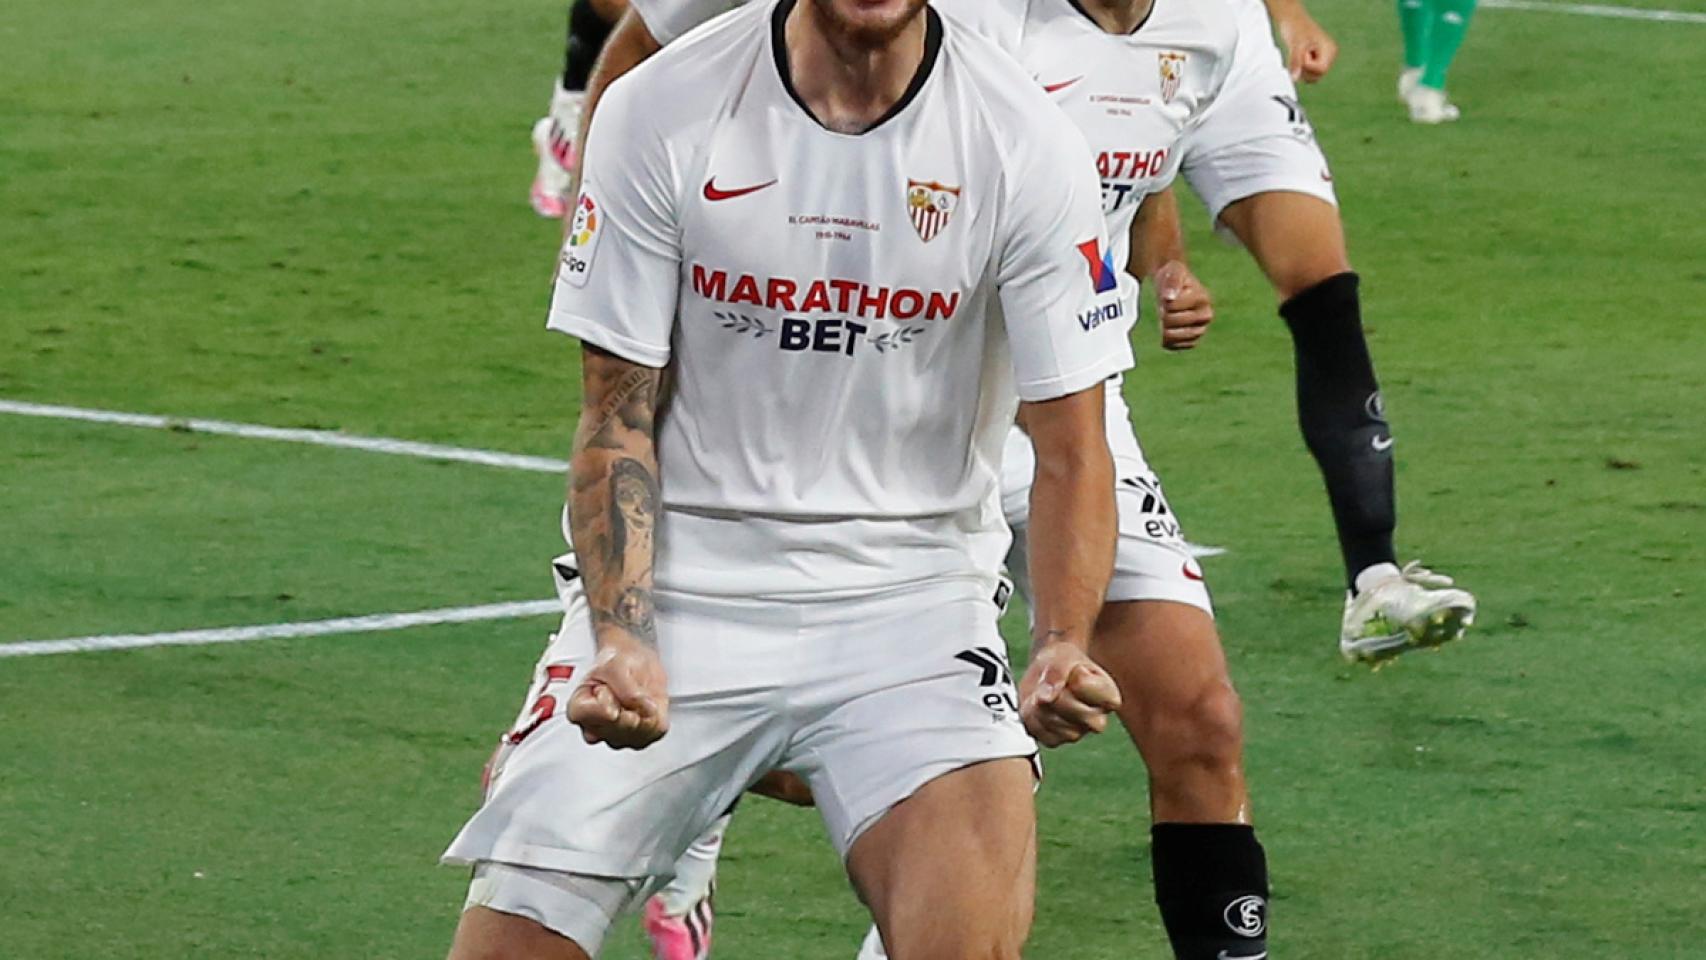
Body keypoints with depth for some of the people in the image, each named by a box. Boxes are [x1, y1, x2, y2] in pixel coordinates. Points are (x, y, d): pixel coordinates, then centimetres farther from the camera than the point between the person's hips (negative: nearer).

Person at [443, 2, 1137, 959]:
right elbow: (618, 416, -1)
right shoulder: (661, 114, -7)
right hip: (680, 585, 1)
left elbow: (1070, 449, -4)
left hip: (910, 600, -1)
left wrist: (1063, 648, -21)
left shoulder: (1025, 141, -7)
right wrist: (620, 640, -16)